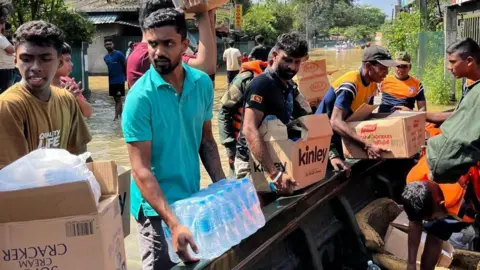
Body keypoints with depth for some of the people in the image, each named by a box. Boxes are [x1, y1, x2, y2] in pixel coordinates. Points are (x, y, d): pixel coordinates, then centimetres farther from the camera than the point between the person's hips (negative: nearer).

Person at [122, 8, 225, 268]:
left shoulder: (203, 83, -4)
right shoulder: (140, 97, -20)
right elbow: (141, 170, -22)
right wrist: (173, 223, -31)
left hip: (193, 198, 5)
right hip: (156, 205, -5)